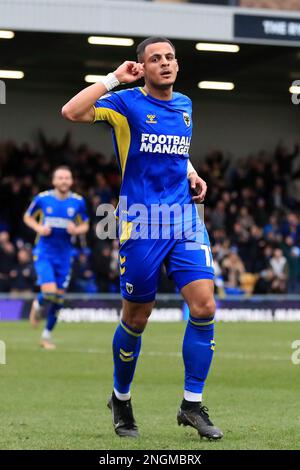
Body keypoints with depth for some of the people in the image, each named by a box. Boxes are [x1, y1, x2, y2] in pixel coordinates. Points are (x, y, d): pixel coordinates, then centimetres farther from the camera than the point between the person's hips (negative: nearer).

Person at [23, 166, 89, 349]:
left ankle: (47, 335, 22)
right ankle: (38, 306, 16)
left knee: (58, 298, 5)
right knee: (49, 291, -20)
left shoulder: (78, 202, -1)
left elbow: (85, 225, 10)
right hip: (44, 253, -2)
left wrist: (76, 230, -12)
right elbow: (28, 217, 9)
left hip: (64, 256, 3)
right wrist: (38, 227, -11)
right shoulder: (42, 198, -5)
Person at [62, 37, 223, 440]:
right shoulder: (126, 103, -5)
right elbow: (72, 112, -22)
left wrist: (192, 175, 13)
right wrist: (114, 78, -16)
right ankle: (120, 399, 27)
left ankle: (192, 404, 0)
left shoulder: (184, 105, 14)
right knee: (136, 318, 5)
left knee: (204, 306, -10)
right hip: (141, 224, -4)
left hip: (185, 219, 5)